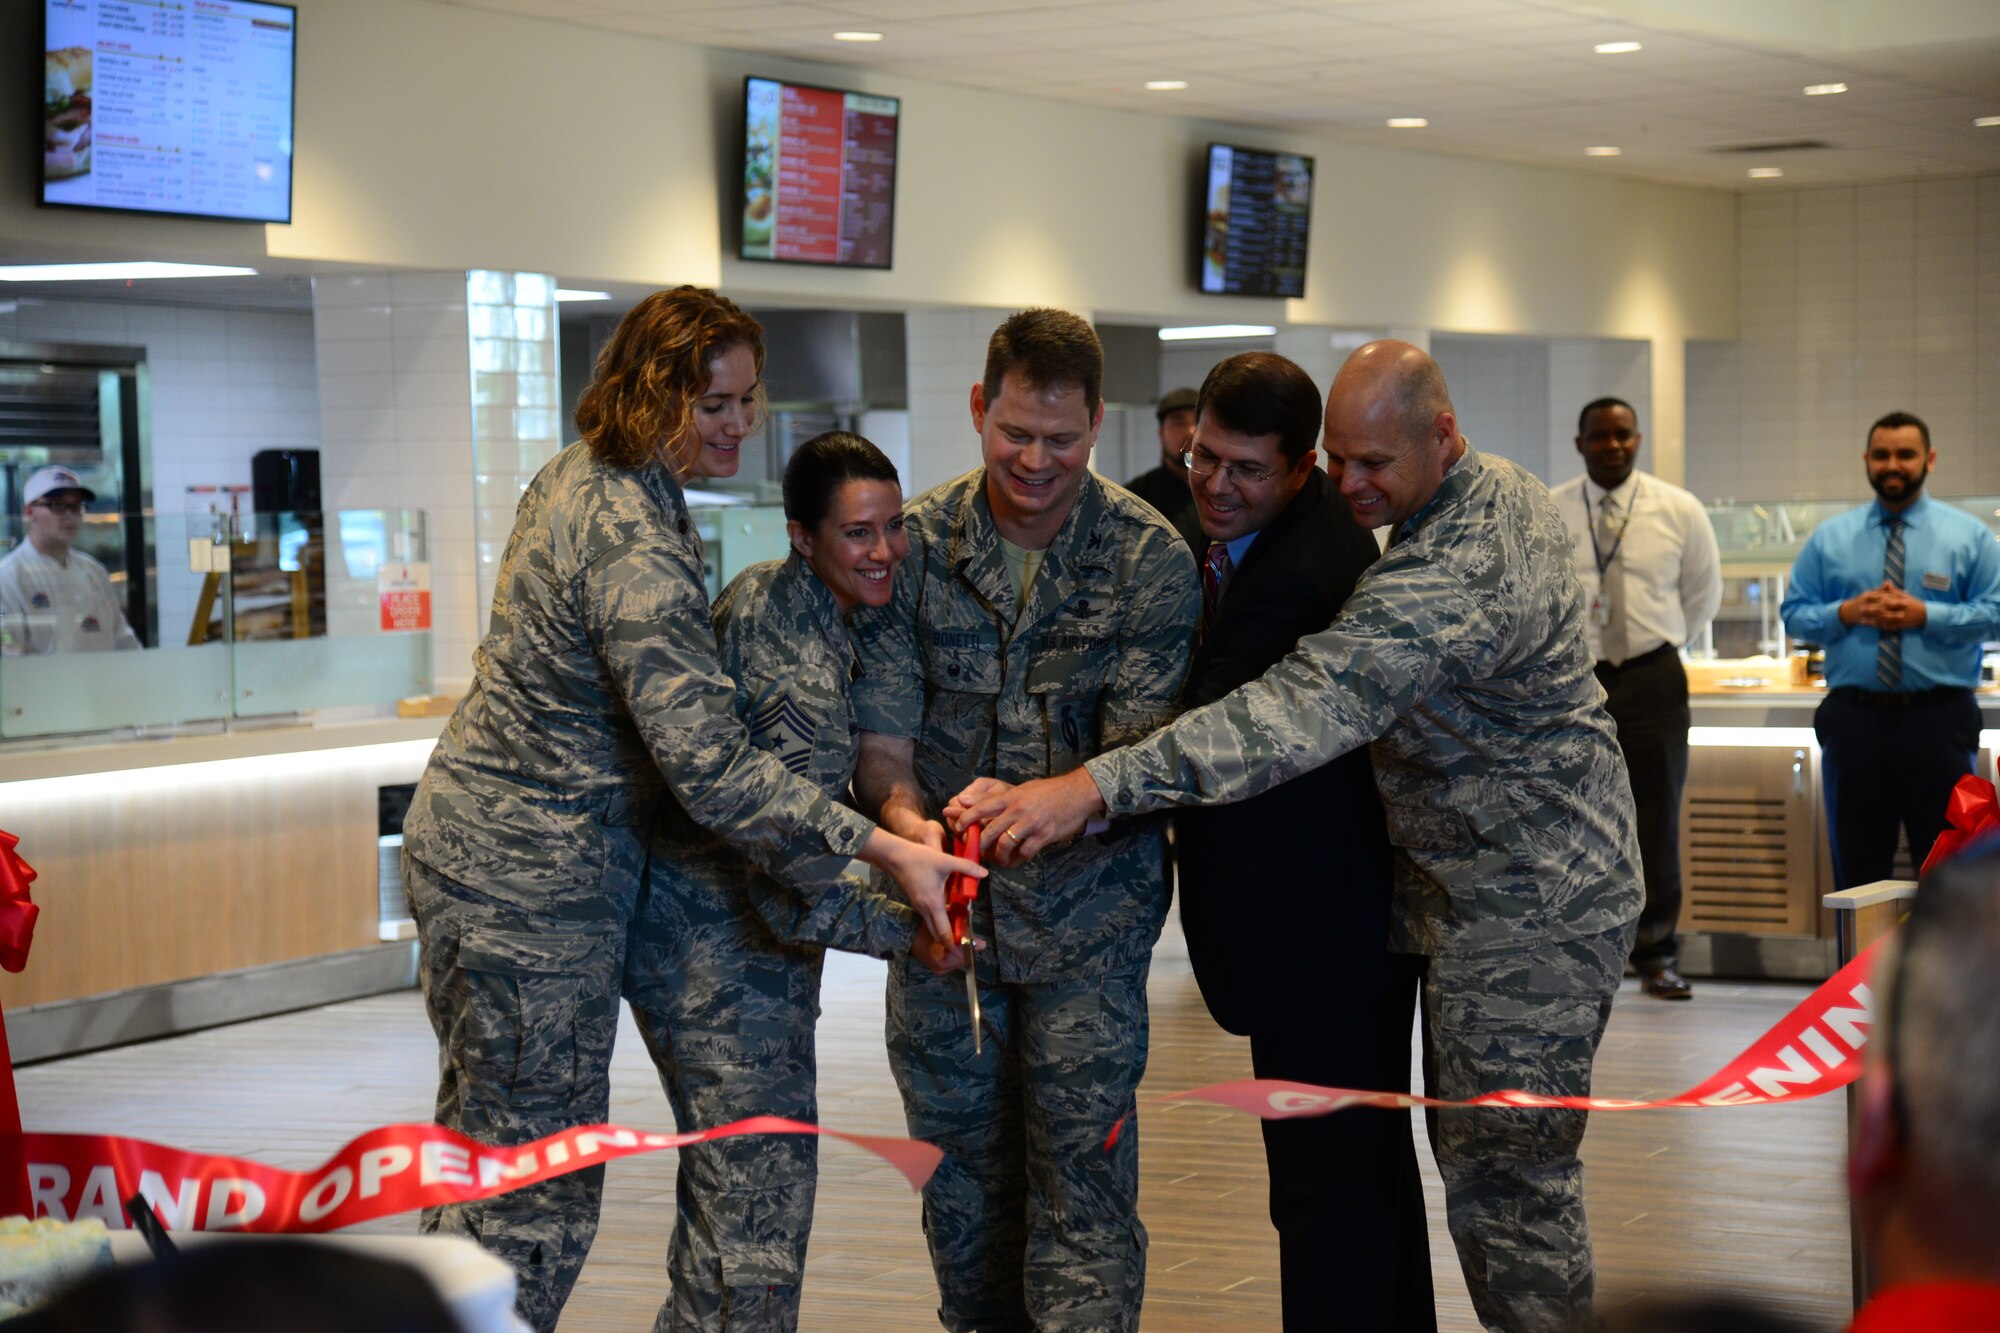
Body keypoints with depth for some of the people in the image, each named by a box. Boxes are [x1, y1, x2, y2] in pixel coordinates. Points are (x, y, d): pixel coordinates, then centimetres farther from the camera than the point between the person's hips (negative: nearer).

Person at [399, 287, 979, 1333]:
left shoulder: (575, 479, 7)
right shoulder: (635, 547, -24)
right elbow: (708, 764, -29)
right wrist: (881, 849, -28)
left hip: (464, 836, 10)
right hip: (534, 882, -10)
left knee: (480, 1150, 20)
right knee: (538, 1202, -2)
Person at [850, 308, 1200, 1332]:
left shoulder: (1149, 558, -7)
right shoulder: (915, 545, -2)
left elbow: (1142, 744, -12)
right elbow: (880, 731, -5)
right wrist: (906, 819, -27)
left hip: (1086, 911, -3)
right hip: (944, 907, 3)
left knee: (1080, 1175, -5)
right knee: (962, 1174, 12)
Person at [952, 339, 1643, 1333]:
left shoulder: (1452, 578, -29)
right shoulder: (1505, 492, 5)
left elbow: (1301, 711, -39)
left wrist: (1089, 789, -46)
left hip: (1528, 911, -11)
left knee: (1506, 1183, -5)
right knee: (1472, 1148, 19)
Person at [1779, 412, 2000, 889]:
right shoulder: (1829, 539, 11)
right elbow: (1794, 615, 8)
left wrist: (1925, 615, -13)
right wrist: (1848, 613, -10)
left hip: (1939, 720, -2)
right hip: (1854, 718, 2)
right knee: (1857, 863, 6)